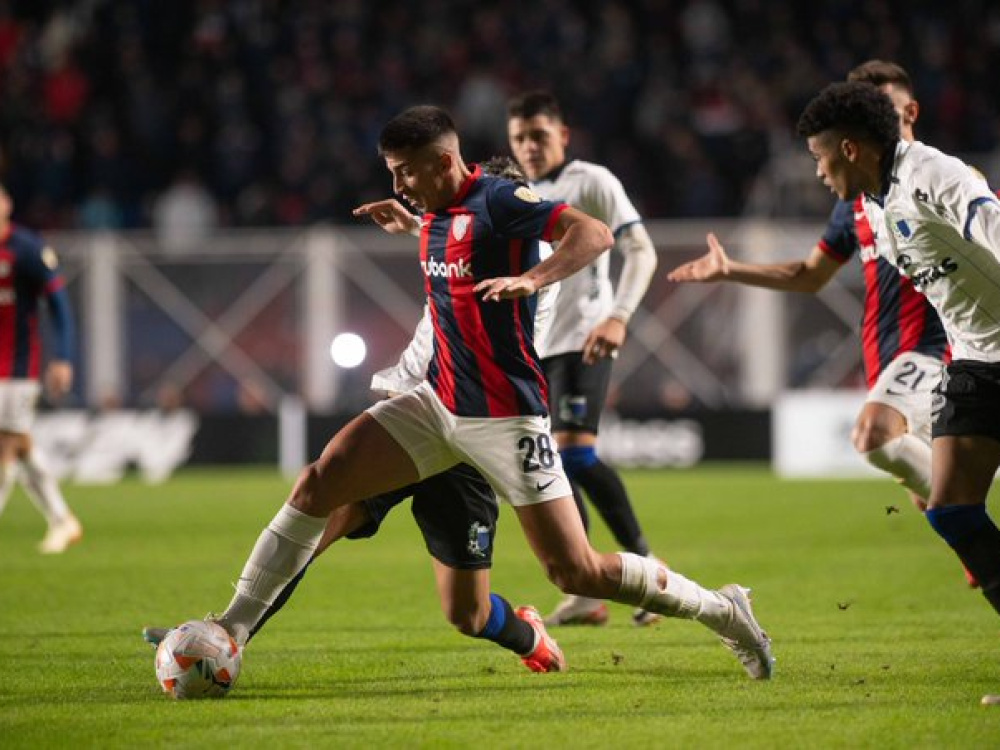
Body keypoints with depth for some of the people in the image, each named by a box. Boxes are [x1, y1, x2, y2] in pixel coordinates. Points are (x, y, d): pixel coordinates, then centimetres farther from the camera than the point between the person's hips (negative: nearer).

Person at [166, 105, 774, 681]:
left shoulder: (497, 200, -15)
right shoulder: (440, 212, 9)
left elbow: (595, 234, -28)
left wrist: (531, 279, -41)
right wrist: (409, 226, 29)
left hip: (506, 418, -8)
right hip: (438, 402, 8)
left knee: (576, 573, -7)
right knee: (319, 483, -7)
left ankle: (722, 610, 12)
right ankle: (234, 627, -2)